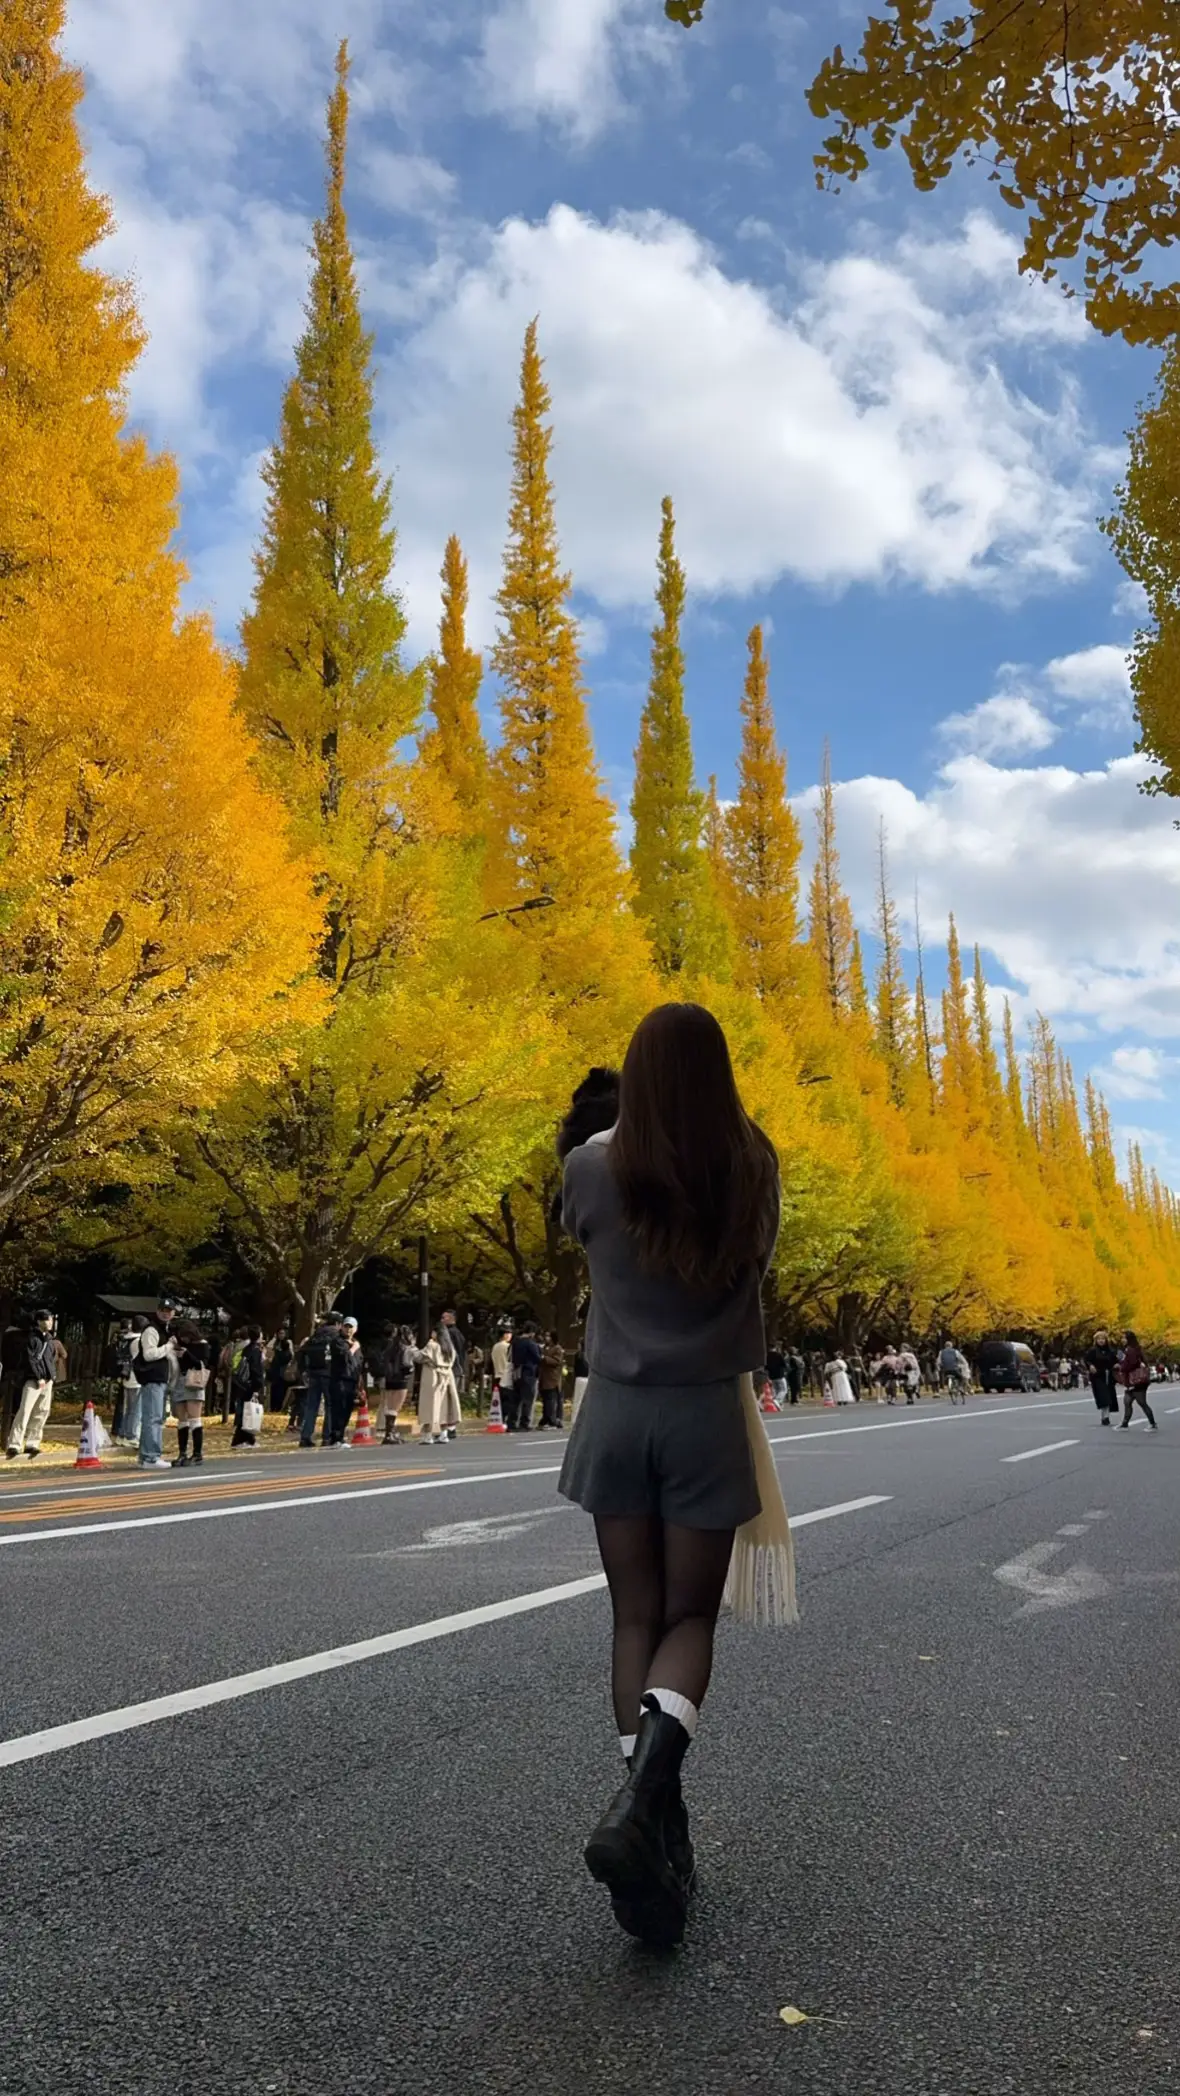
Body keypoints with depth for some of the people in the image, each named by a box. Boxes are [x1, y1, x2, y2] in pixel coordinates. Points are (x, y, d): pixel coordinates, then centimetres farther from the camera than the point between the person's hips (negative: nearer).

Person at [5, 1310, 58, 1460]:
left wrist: (50, 1376, 10)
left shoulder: (49, 1339, 17)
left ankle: (31, 1443, 13)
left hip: (47, 1381, 7)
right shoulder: (32, 1337, -3)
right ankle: (14, 1445, -16)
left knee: (42, 1412, 6)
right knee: (24, 1411, -13)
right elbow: (30, 1359, -10)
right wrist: (38, 1378, -15)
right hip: (33, 1380, -7)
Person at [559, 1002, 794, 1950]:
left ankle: (661, 1834, 13)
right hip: (708, 1413, -1)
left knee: (636, 1619, 12)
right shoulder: (753, 1169, -7)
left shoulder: (593, 1166, -8)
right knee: (690, 1618, 11)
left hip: (617, 1411, 1)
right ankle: (641, 1800, -10)